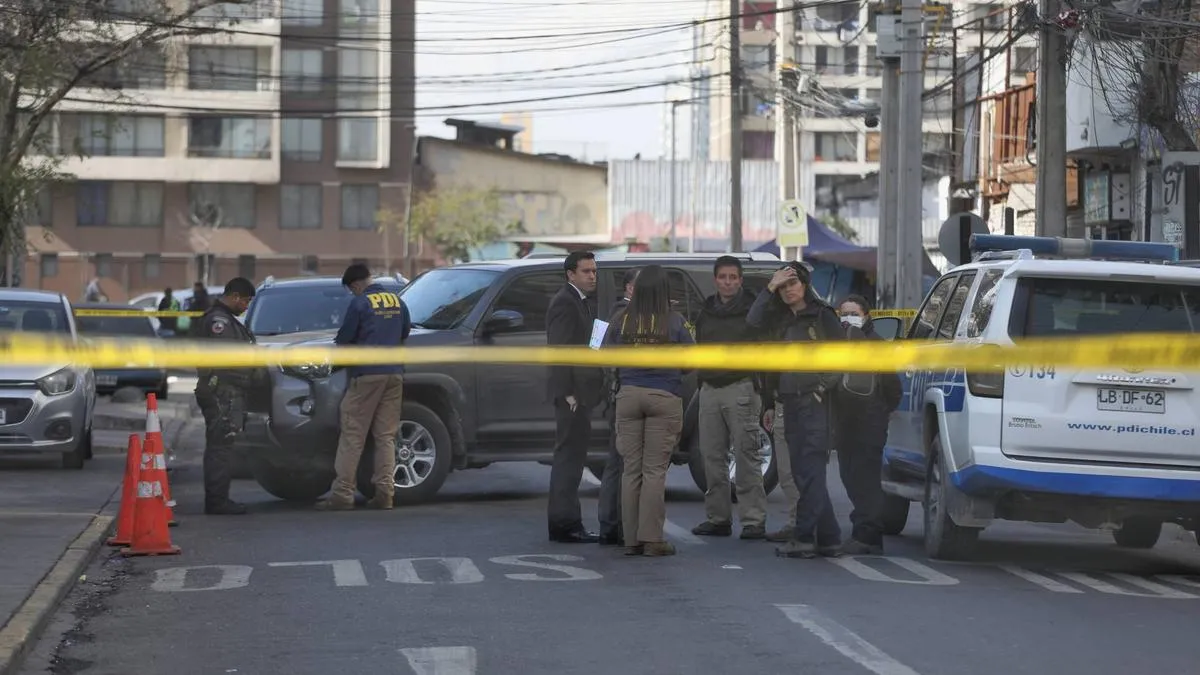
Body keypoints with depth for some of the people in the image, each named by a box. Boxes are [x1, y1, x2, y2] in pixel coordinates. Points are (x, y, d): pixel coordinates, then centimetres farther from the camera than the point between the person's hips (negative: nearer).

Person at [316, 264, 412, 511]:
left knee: (352, 436, -4)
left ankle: (342, 494, -6)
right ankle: (385, 493, 2)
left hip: (367, 374, -6)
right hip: (394, 374, 6)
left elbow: (344, 338, -3)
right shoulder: (397, 302, 11)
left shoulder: (360, 303, -8)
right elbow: (405, 332, 23)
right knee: (386, 436, 8)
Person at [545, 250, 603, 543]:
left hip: (582, 391, 10)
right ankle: (566, 523, -8)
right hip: (572, 392, -10)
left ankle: (562, 522, 20)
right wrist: (567, 392, -21)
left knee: (570, 456, 14)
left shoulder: (586, 302, 18)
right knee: (570, 456, -9)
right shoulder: (564, 302, -12)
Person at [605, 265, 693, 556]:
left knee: (631, 470, 7)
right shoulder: (674, 322, -6)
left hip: (628, 396, 2)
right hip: (664, 398, -2)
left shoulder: (621, 322, -2)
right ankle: (651, 538, -4)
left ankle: (631, 539, 8)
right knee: (655, 470, 0)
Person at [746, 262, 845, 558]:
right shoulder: (782, 318, 14)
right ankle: (828, 538, 10)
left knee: (810, 470, -9)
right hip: (790, 400, 7)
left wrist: (825, 384, -7)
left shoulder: (822, 315, -2)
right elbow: (752, 322, -1)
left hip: (814, 400, -7)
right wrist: (769, 288, -4)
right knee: (802, 472, 6)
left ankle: (803, 537, -11)